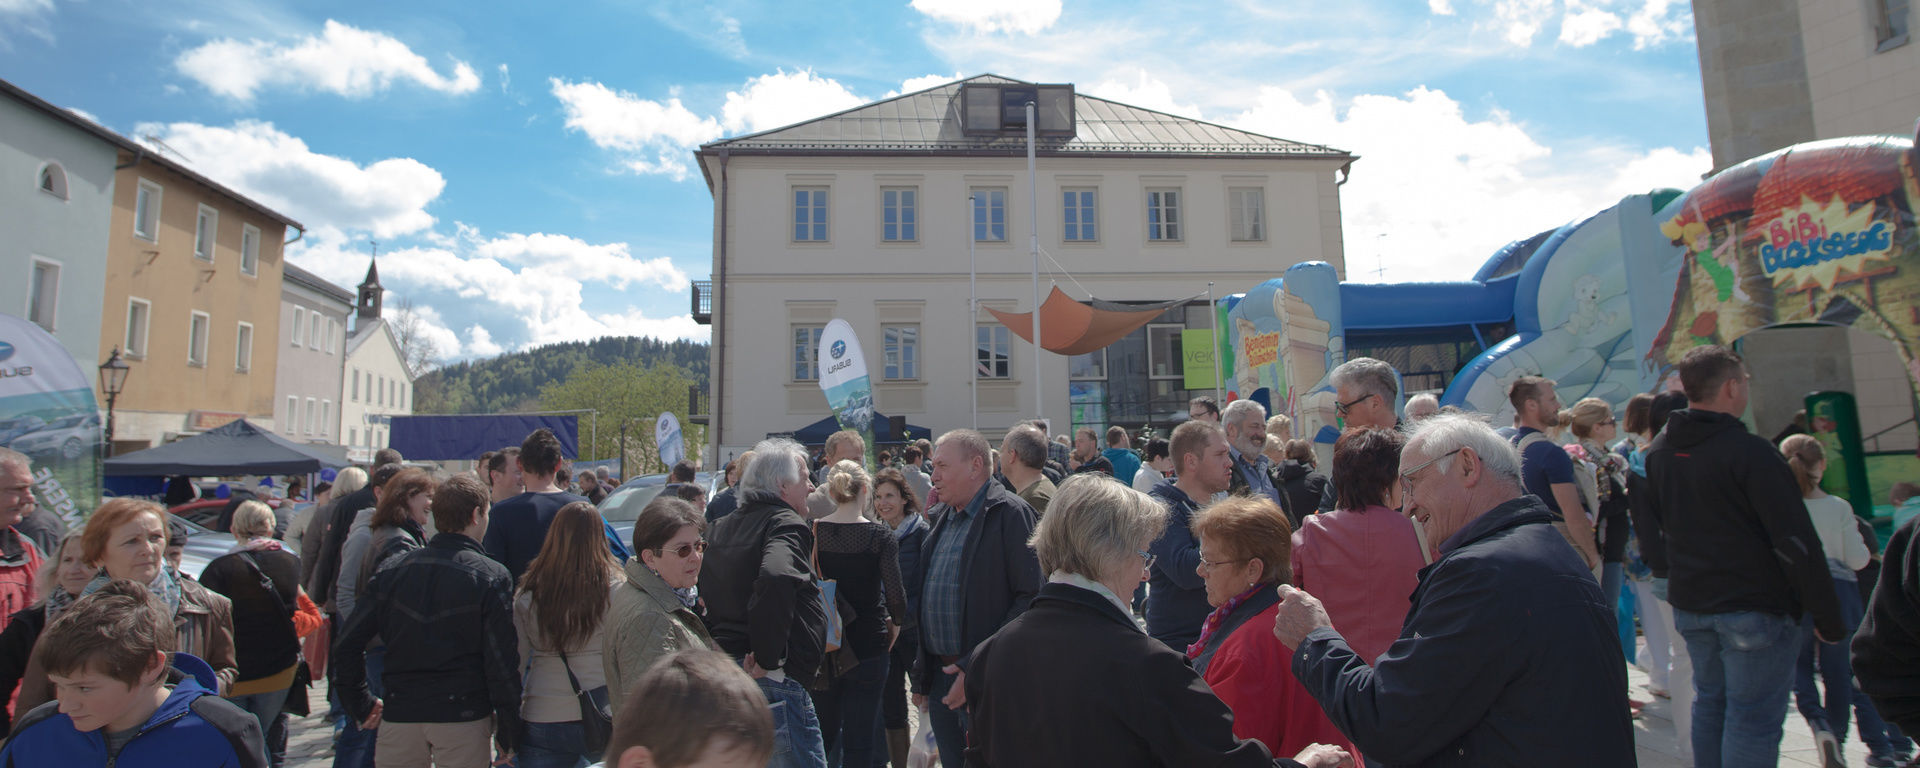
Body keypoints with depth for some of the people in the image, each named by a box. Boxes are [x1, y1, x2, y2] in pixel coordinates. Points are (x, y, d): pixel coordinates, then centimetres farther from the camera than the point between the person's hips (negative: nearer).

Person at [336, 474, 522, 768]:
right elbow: (502, 660, -9)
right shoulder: (492, 577, -8)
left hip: (399, 715, 3)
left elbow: (349, 642, 4)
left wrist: (361, 704, 15)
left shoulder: (395, 570, 3)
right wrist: (509, 733, -2)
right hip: (463, 715, -3)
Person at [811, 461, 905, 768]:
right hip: (868, 647, -3)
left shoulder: (812, 532, -4)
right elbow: (895, 591, -16)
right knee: (859, 740, 6)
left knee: (823, 734, 20)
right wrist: (895, 622, 3)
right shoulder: (881, 536, -11)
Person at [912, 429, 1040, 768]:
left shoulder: (1010, 513, -12)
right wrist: (922, 676, 14)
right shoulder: (940, 516, 12)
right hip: (940, 679, 7)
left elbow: (1031, 597, -18)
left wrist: (977, 669, -20)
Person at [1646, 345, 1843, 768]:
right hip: (1754, 607, -6)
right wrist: (1828, 617, -10)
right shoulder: (1751, 452, -18)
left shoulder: (1658, 451, 4)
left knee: (1709, 700, 19)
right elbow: (1796, 542, -17)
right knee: (1754, 716, 2)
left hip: (1689, 603, 7)